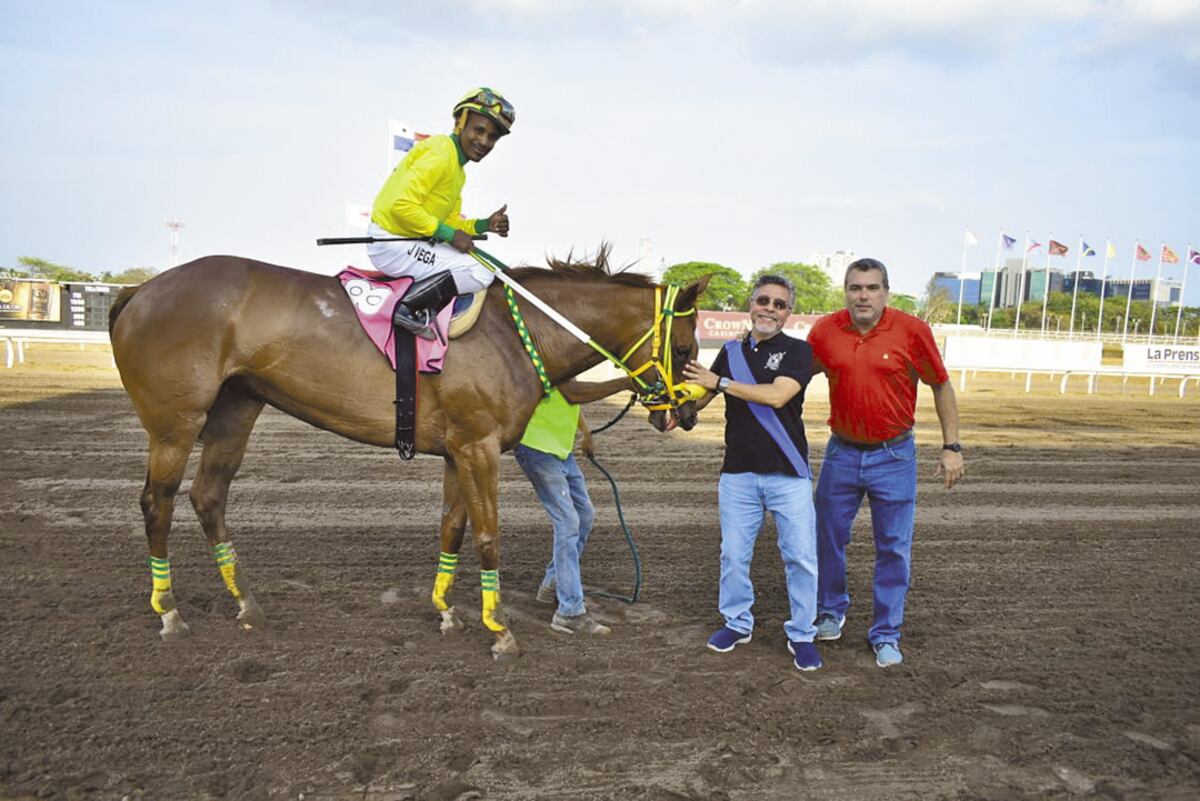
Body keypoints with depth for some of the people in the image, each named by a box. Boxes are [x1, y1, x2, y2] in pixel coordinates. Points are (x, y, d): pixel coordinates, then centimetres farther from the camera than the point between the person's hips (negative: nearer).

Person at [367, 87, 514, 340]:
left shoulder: (457, 169, 16)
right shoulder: (440, 153, -16)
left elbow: (451, 221, 15)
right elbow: (402, 205, -25)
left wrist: (485, 225, -1)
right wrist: (449, 234, -20)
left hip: (407, 241, 10)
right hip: (392, 246, -10)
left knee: (483, 260, 22)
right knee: (481, 273, -16)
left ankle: (425, 310, 9)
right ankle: (409, 307, -13)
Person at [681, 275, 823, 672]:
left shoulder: (798, 351, -3)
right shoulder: (731, 351, 11)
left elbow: (777, 395, -19)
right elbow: (699, 398, 15)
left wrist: (720, 382, -13)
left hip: (787, 474, -3)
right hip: (738, 472, 3)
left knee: (801, 556, 0)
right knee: (733, 554, 8)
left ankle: (801, 634, 15)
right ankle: (737, 623, 26)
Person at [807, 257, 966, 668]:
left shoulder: (912, 330, -10)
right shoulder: (825, 330, -5)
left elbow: (942, 386, -1)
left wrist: (951, 447, -3)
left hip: (894, 456, -2)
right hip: (842, 453, 2)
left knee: (893, 548, 5)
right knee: (829, 538, 13)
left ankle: (886, 634, 20)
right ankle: (831, 611, 36)